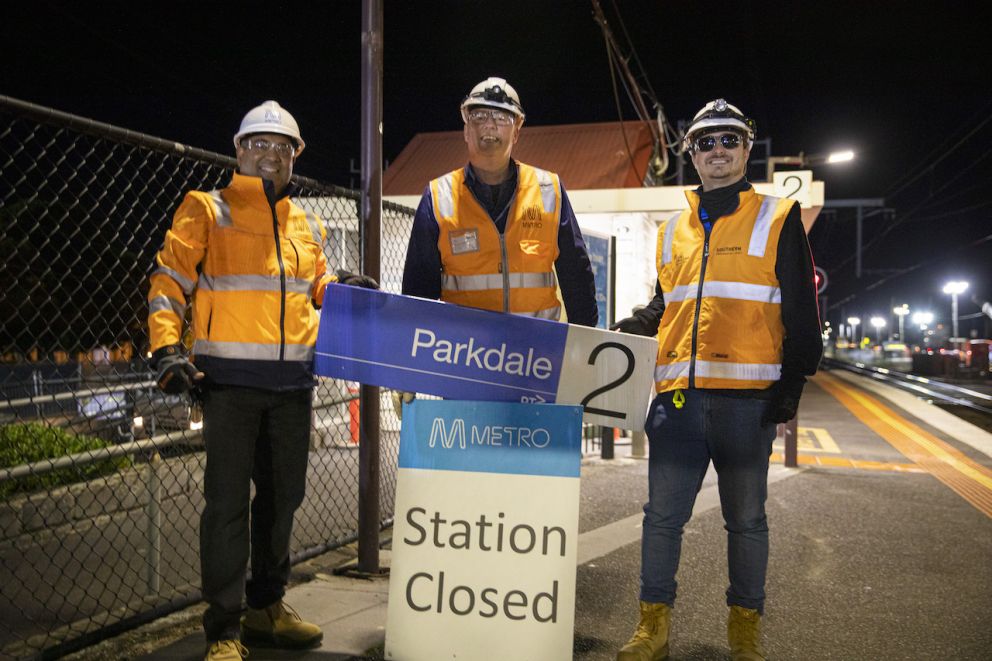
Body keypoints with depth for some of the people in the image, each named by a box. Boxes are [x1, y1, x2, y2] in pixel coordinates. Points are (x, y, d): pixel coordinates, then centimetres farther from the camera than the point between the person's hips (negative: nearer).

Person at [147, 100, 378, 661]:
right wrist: (167, 348, -14)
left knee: (283, 495, 13)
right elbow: (169, 282, -2)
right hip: (231, 378, -5)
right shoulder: (207, 211, 2)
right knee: (228, 500, -3)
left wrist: (338, 289, 5)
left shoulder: (307, 225, 17)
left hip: (292, 381, 6)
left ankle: (267, 609, 30)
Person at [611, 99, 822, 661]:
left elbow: (801, 309, 3)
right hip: (678, 394, 3)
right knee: (664, 513, 4)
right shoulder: (673, 230, 17)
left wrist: (793, 380, -6)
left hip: (747, 397, -3)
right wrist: (626, 331, 6)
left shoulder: (777, 218, 7)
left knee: (746, 518, 9)